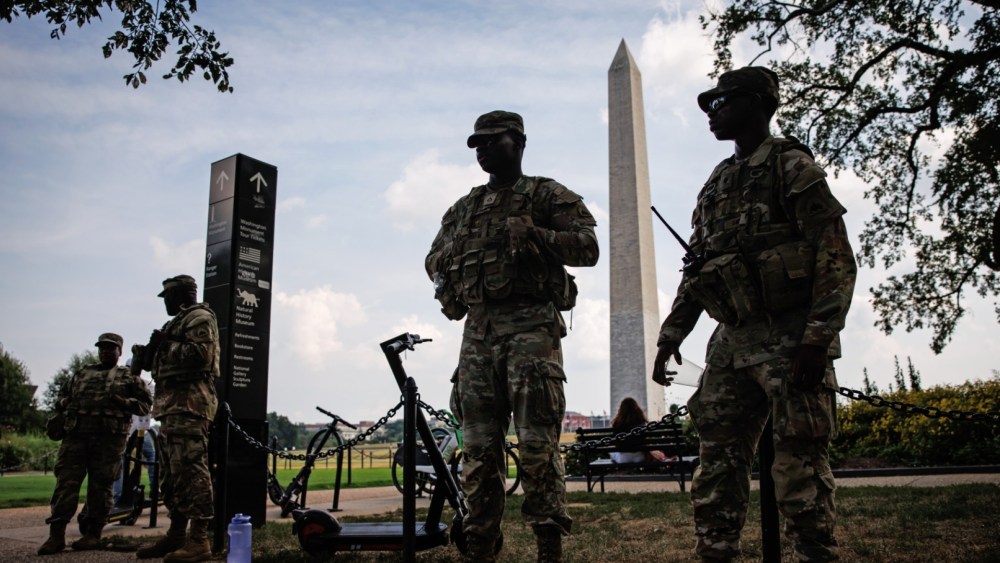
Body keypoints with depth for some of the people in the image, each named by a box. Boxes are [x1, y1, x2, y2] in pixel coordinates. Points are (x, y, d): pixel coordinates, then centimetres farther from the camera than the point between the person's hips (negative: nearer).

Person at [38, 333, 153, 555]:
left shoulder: (129, 377, 13)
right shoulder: (82, 373, 24)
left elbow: (145, 403, 8)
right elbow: (61, 395, 30)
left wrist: (124, 402, -9)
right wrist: (66, 404, 6)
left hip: (109, 437, -3)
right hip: (76, 434, 3)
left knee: (100, 485, -2)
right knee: (66, 481, -5)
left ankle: (93, 534, 6)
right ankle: (56, 534, -5)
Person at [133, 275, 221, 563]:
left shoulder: (200, 318, -4)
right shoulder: (178, 322, 27)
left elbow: (201, 354, -19)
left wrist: (166, 345, -10)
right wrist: (147, 356, 11)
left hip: (189, 403, -11)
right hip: (172, 404, 11)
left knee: (191, 470, -15)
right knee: (172, 473, 11)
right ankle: (176, 535, 17)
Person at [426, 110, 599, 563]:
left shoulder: (547, 195, 7)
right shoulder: (463, 209, 24)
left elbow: (588, 247, -3)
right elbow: (433, 260, 30)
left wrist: (534, 234, -15)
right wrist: (449, 263, 7)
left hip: (529, 326, -5)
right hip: (477, 332, 6)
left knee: (537, 443, -8)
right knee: (478, 448, 6)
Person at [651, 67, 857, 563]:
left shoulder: (791, 167, -2)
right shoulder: (715, 185, 19)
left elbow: (836, 257, -10)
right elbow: (696, 270, 21)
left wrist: (818, 338, -19)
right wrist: (671, 336, 15)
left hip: (789, 339, -7)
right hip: (731, 341, 7)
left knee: (799, 464, -5)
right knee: (717, 461, 6)